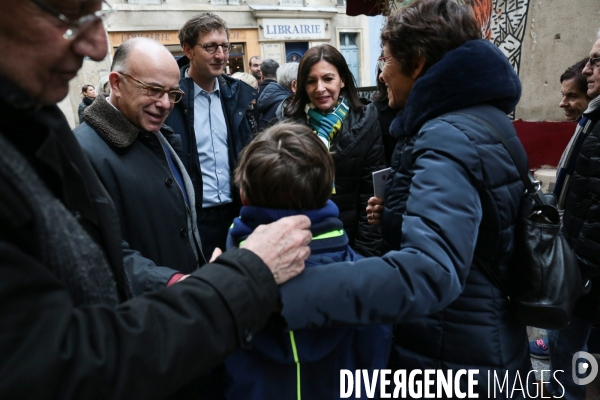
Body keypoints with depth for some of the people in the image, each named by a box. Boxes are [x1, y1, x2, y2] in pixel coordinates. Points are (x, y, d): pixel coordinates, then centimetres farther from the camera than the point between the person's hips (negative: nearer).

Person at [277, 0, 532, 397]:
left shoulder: (451, 139, -26)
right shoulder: (479, 119, 6)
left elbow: (428, 270, -41)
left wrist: (279, 292, -48)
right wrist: (398, 213, 4)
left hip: (453, 363, -9)